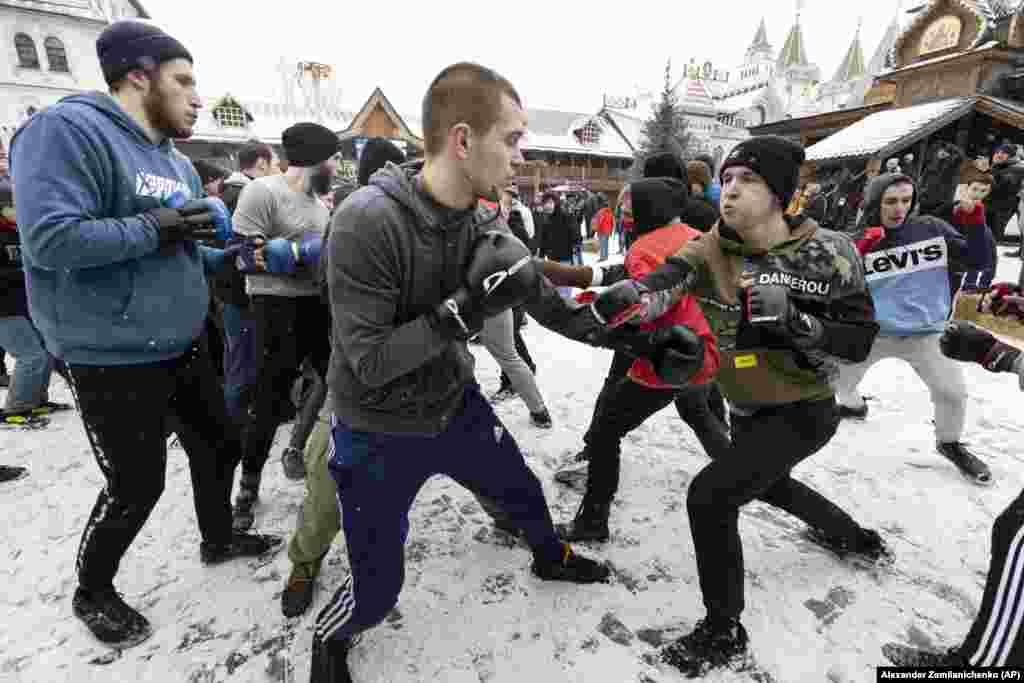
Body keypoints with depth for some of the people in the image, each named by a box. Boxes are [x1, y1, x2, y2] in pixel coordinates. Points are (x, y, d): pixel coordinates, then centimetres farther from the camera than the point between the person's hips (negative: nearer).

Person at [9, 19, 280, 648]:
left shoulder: (178, 162, 11)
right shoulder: (67, 129, -15)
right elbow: (51, 238, -26)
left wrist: (230, 256, 2)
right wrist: (155, 228, -22)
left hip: (183, 346, 9)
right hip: (114, 359, -8)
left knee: (220, 447, 20)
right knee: (137, 486, 6)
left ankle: (218, 538, 46)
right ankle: (93, 592, 36)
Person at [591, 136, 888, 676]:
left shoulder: (827, 252, -19)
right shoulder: (712, 250, -11)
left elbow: (859, 342, -16)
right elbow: (664, 279, -28)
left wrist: (791, 318, -33)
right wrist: (630, 293, -51)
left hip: (803, 412, -6)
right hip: (747, 410, 6)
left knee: (710, 495, -19)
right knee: (767, 483, 31)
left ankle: (723, 632, 6)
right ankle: (856, 539, 62)